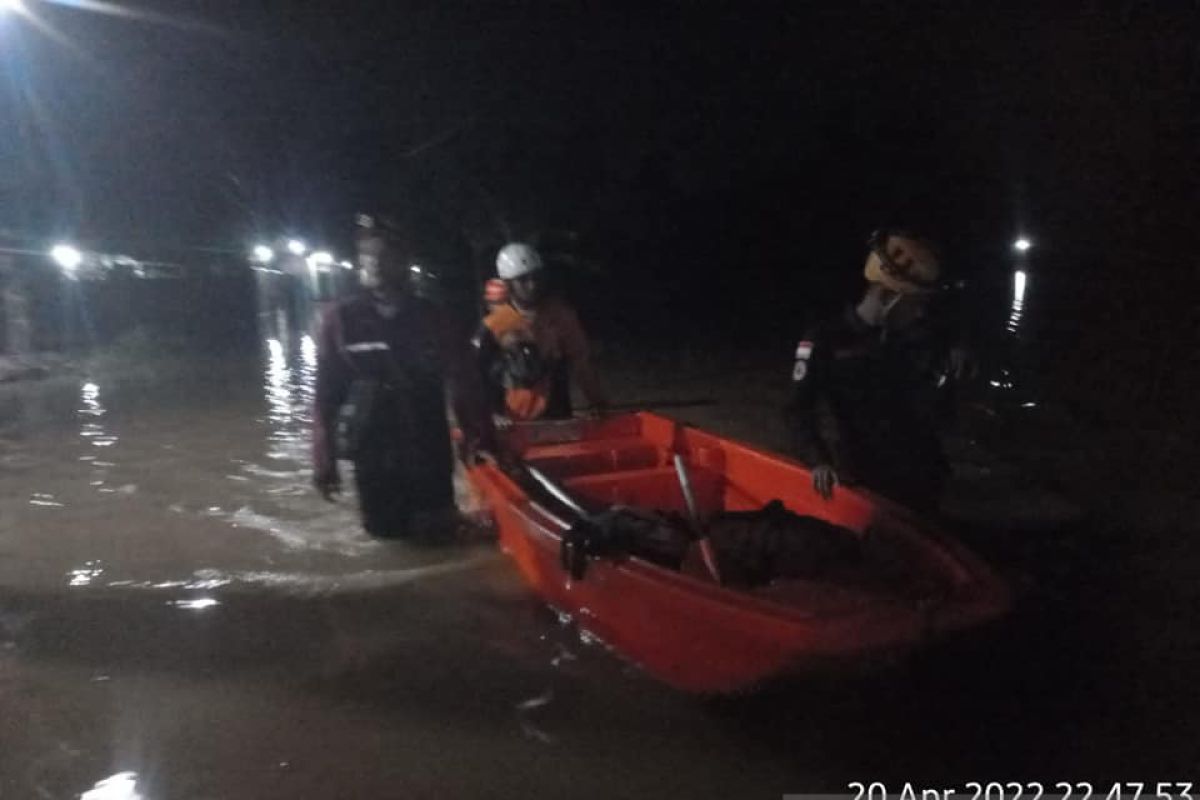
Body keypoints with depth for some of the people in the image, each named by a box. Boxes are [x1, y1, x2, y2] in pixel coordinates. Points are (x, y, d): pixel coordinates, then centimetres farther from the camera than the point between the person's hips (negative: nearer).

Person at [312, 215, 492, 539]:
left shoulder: (428, 317, 2)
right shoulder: (341, 319, -2)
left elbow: (462, 379, 0)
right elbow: (326, 395, -1)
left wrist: (478, 438, -9)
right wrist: (324, 461, -2)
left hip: (430, 454, 1)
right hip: (373, 457, -1)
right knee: (386, 531, 8)